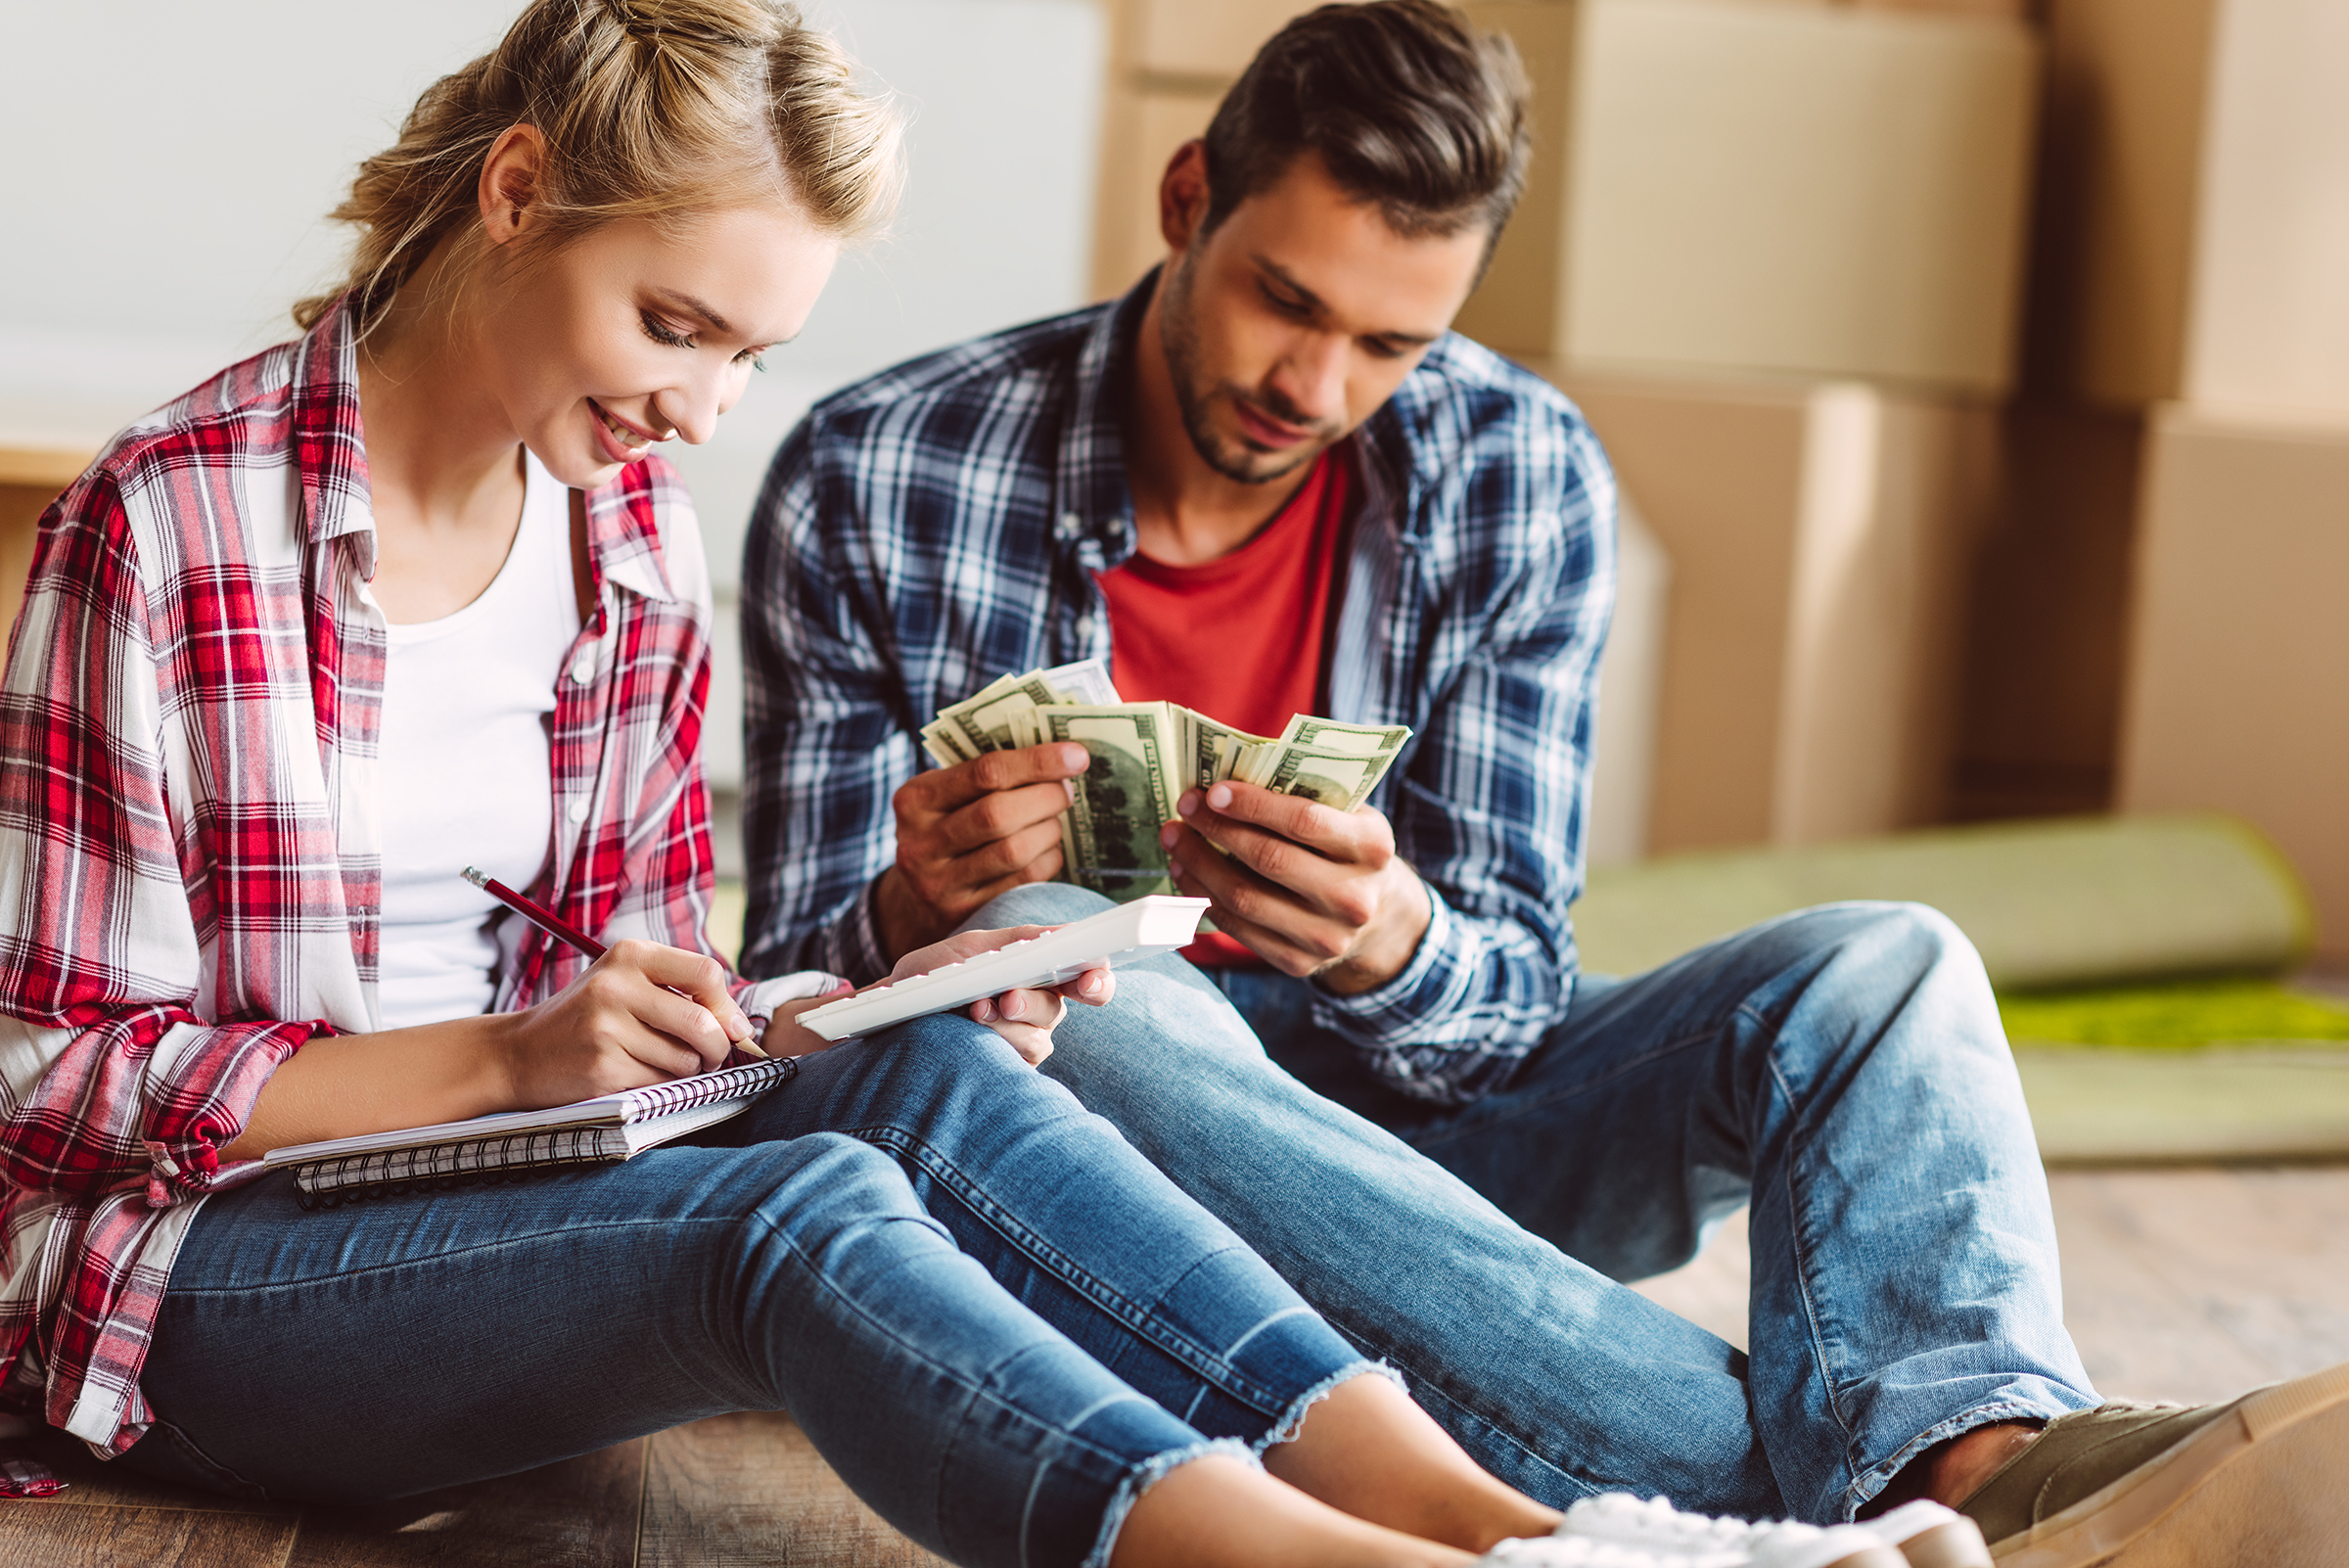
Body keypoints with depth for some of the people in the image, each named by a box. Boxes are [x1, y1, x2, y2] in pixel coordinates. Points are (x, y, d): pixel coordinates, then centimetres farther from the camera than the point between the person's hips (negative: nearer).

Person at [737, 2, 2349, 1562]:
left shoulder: (1524, 484, -5)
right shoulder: (872, 488, -10)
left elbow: (1512, 999, -7)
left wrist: (1390, 945, -32)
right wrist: (916, 910, -30)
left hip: (1412, 1126, 3)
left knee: (1881, 967, -16)